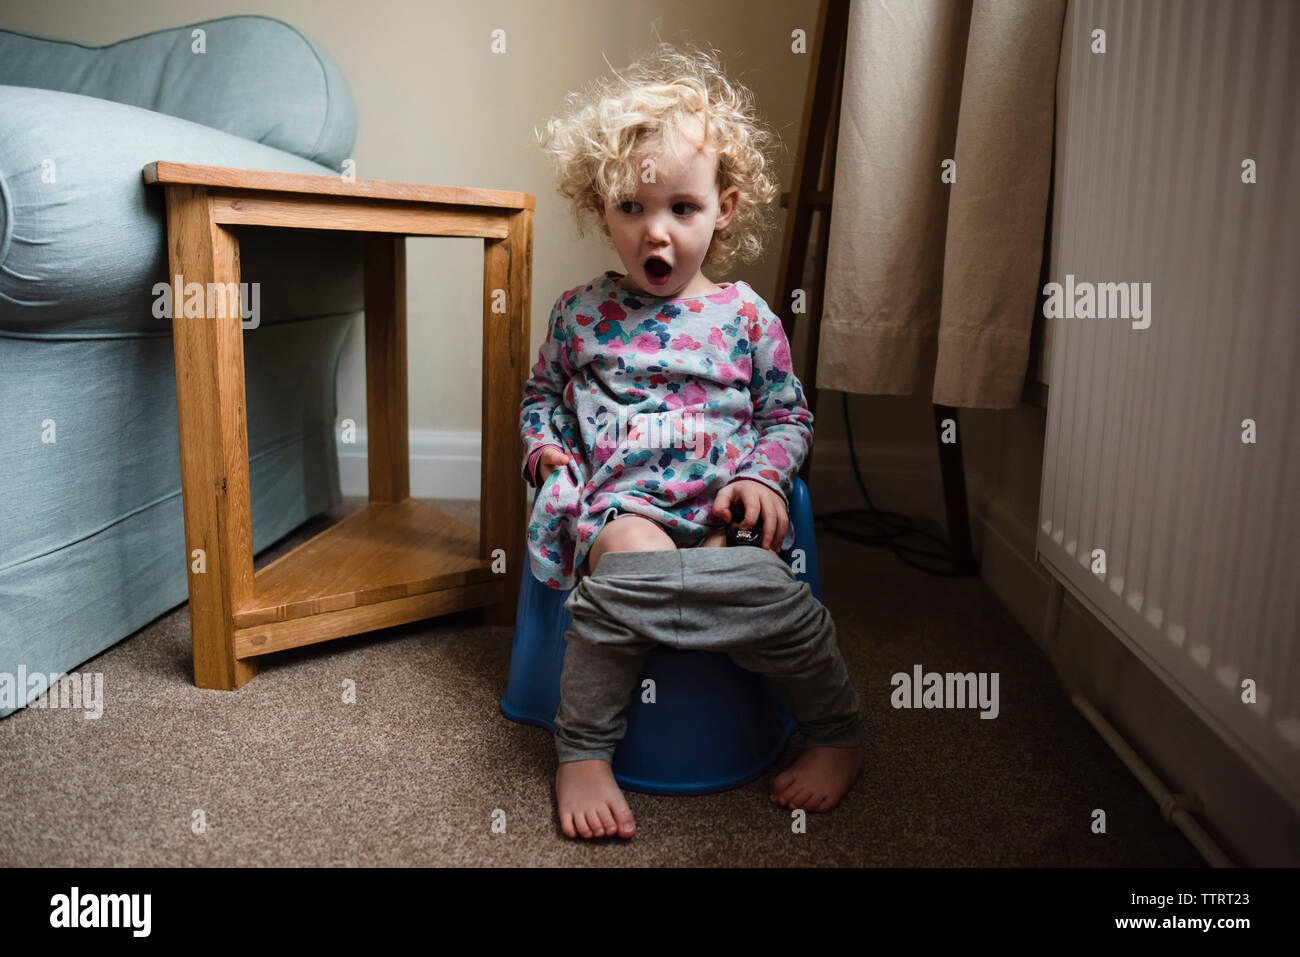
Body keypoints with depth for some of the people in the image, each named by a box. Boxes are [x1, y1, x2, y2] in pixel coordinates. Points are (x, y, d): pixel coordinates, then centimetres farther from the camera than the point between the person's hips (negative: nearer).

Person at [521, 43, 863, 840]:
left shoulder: (746, 316, 10)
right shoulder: (580, 313, 13)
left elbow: (789, 414, 15)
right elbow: (542, 394, 26)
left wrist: (764, 474, -4)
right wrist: (543, 446, 5)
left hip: (718, 505, 0)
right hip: (616, 497, 1)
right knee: (628, 551, -36)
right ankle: (583, 753, -16)